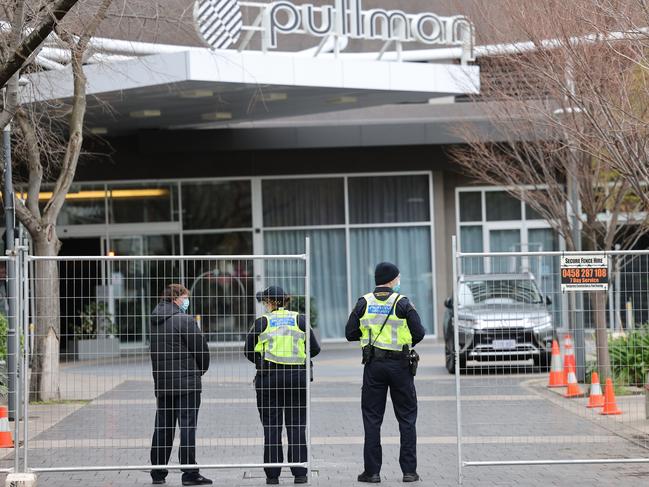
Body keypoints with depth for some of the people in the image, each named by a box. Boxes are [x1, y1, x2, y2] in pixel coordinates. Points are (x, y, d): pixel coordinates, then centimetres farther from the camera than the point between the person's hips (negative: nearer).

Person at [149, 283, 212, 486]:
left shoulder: (155, 321, 11)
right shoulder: (184, 320, -13)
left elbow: (155, 351, 14)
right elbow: (201, 348, -11)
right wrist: (202, 369, 8)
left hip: (162, 383, 7)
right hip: (186, 382, -7)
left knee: (162, 428, 12)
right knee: (187, 426, -5)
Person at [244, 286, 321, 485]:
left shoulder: (261, 323, -1)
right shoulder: (300, 320, 4)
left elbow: (249, 351, 4)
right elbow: (314, 349, 5)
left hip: (268, 377, -1)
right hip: (297, 377, 1)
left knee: (271, 426, 4)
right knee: (296, 425, 5)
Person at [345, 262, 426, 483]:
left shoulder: (364, 303, 1)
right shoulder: (403, 303, -6)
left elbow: (350, 333, 2)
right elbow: (419, 334, -8)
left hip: (374, 366, 1)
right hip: (400, 365, -1)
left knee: (372, 419, 6)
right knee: (407, 418, 7)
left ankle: (372, 471, 3)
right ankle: (409, 470, 4)